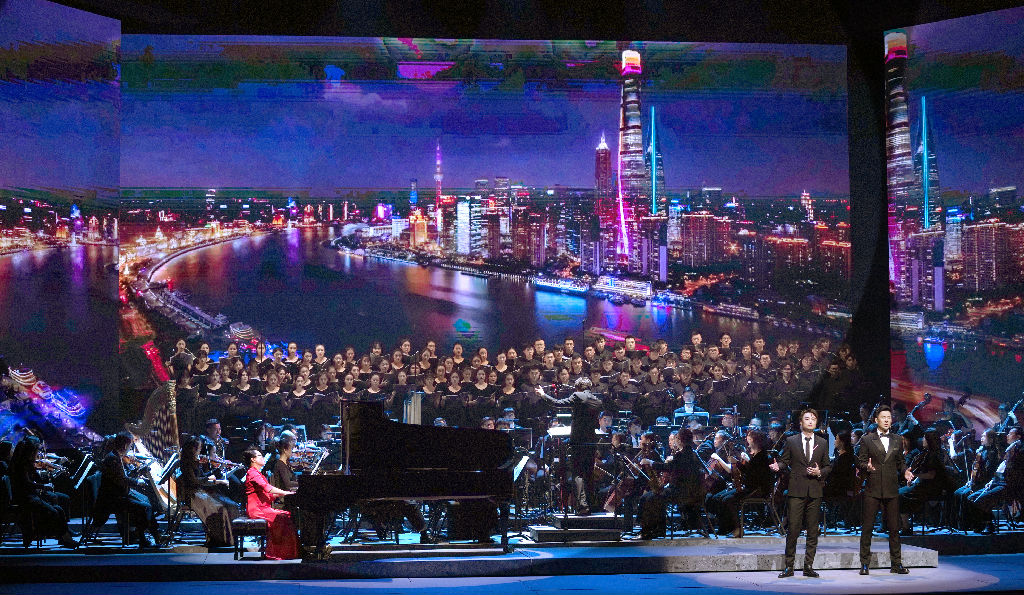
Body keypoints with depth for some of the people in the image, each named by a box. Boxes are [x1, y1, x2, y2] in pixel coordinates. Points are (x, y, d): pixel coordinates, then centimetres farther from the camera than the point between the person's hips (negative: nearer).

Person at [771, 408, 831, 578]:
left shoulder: (822, 443, 13)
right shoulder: (791, 441, 7)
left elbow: (828, 466, 16)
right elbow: (784, 461, 7)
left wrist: (820, 472, -4)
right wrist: (778, 467, -14)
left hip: (815, 491, 2)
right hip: (796, 491, -2)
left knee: (813, 530, 3)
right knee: (793, 528, -6)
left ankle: (808, 566, 9)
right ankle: (789, 566, 1)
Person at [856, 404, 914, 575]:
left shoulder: (897, 440, 14)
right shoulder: (867, 440, 4)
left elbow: (901, 462, 17)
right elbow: (860, 462, 3)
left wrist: (905, 472, -3)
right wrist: (866, 467, -18)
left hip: (891, 490, 3)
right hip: (872, 490, -3)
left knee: (894, 528, 4)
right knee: (867, 527, -1)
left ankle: (896, 564, 10)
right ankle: (864, 564, 5)